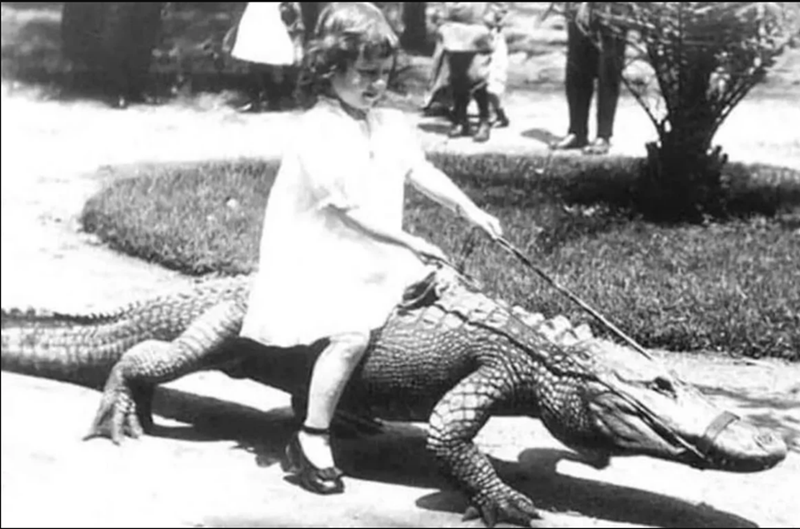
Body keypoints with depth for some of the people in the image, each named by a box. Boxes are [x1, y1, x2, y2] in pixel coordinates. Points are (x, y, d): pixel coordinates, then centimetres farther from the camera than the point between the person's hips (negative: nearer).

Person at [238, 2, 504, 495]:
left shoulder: (390, 124, 8)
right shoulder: (317, 133, -18)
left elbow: (422, 171, 10)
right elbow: (351, 209, -22)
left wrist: (470, 209, -4)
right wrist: (410, 242, -24)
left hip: (373, 256, 9)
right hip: (318, 260, -9)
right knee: (352, 334, -28)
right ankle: (311, 440, -14)